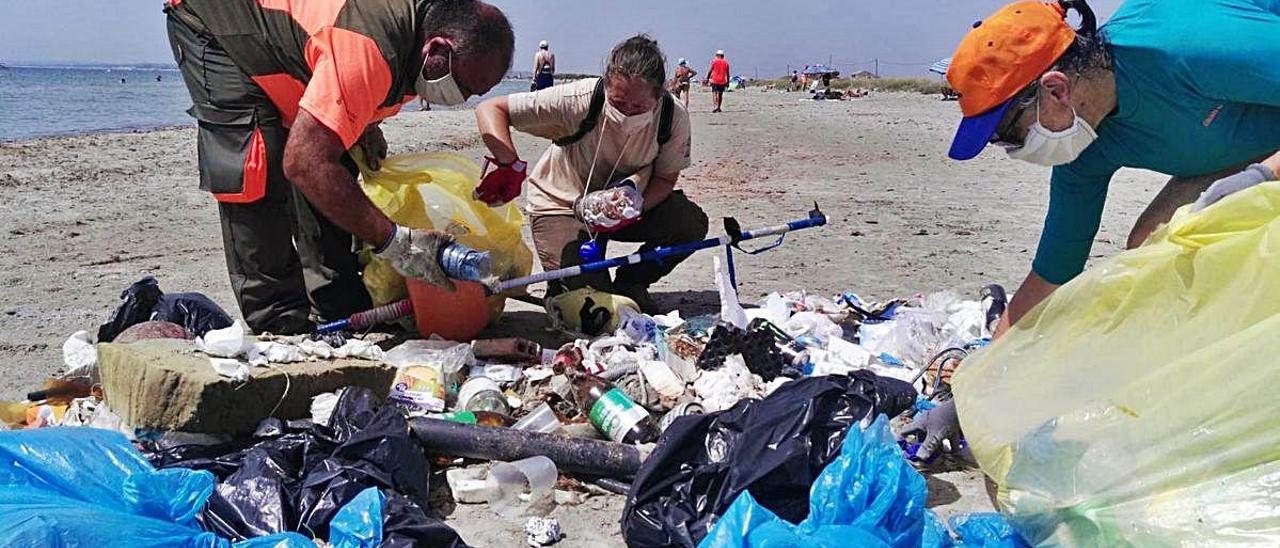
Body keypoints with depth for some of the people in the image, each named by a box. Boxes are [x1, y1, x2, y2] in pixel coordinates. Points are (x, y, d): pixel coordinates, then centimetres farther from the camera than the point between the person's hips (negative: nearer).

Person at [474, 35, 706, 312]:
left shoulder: (674, 117, -20)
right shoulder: (578, 101, -29)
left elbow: (665, 179, -6)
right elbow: (490, 109, -26)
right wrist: (510, 166, -43)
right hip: (563, 207, -4)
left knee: (691, 222, -21)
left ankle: (630, 283, 5)